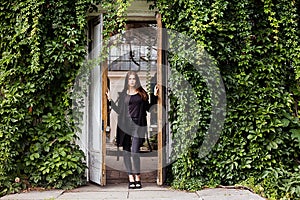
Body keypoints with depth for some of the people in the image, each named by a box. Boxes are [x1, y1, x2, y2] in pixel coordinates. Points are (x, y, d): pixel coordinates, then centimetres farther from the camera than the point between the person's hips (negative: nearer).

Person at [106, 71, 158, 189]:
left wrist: (155, 96, 5)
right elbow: (118, 110, 13)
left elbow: (149, 108, 11)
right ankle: (130, 177, 10)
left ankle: (137, 177, 2)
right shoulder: (123, 94, 14)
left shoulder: (142, 94, 10)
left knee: (135, 152, -11)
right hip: (125, 125, 2)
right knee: (126, 152, 1)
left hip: (138, 125, -2)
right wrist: (110, 100, 6)